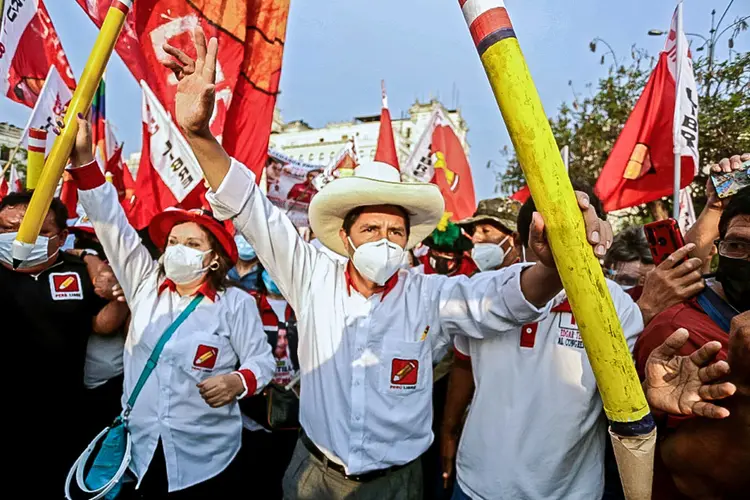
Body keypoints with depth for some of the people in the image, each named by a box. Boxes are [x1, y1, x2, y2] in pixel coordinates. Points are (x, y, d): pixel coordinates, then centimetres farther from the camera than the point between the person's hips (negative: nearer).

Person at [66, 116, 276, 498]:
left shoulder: (235, 302, -8)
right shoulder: (145, 286, 2)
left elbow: (261, 359, -5)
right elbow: (112, 224, -2)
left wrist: (238, 381, -27)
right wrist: (83, 158, -8)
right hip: (142, 453, 4)